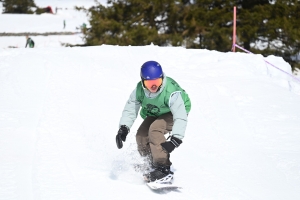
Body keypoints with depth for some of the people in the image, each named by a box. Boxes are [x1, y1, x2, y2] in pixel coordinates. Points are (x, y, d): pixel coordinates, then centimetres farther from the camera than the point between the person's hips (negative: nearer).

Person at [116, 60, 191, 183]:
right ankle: (153, 164, 13)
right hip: (155, 114, 6)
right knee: (141, 136, -12)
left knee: (155, 129, -31)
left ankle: (164, 169, -30)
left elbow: (180, 117, -42)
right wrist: (123, 129, -33)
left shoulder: (171, 92, -38)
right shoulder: (139, 90, -23)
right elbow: (130, 110, -15)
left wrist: (175, 140, -53)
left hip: (173, 114, -6)